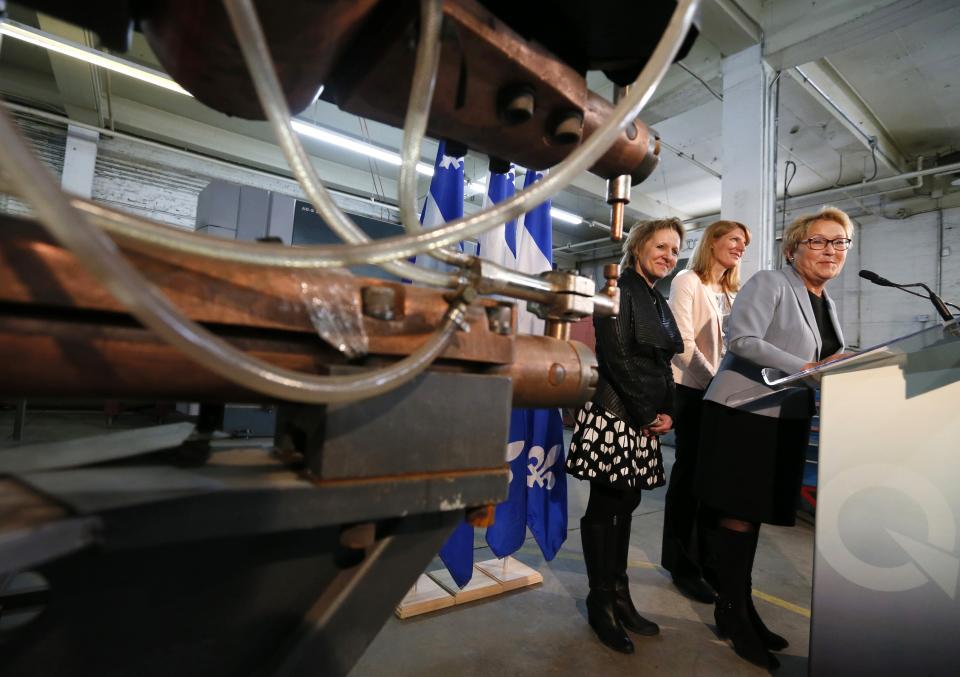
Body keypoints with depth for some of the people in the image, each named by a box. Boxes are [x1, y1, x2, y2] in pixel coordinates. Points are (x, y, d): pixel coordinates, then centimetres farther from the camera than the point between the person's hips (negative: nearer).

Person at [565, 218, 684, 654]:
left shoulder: (660, 303, 19)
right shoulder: (619, 290, -7)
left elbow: (663, 366, 19)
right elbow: (617, 357, -14)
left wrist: (668, 413, 5)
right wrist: (646, 413, -10)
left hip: (645, 421, 8)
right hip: (614, 415, -8)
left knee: (626, 506, 13)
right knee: (604, 507, 1)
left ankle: (620, 595, 25)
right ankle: (600, 605, 15)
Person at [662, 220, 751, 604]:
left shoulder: (732, 292, 18)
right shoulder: (687, 282, -3)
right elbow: (682, 341, -13)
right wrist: (714, 380, -16)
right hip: (694, 390, -6)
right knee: (690, 474, 2)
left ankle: (708, 558, 25)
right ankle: (682, 565, 16)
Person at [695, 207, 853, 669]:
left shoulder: (827, 306, 18)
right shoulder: (769, 283, -7)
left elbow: (824, 361, 22)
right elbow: (741, 340, -20)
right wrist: (807, 369, -23)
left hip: (786, 420, 8)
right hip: (743, 414, -8)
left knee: (754, 514, 14)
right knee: (738, 515, 0)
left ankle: (743, 609, 27)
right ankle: (731, 612, 14)